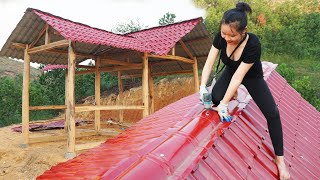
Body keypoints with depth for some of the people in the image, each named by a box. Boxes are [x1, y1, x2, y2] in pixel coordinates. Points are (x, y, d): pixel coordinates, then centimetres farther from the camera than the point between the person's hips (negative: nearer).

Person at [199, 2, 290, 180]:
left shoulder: (253, 44, -40)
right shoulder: (221, 36, -29)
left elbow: (239, 77, -38)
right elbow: (209, 62, -23)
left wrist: (224, 104, -36)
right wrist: (202, 87, -34)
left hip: (252, 76, -3)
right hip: (231, 71, 4)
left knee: (272, 113, -13)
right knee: (215, 98, -20)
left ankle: (279, 158, 3)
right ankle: (232, 94, 19)